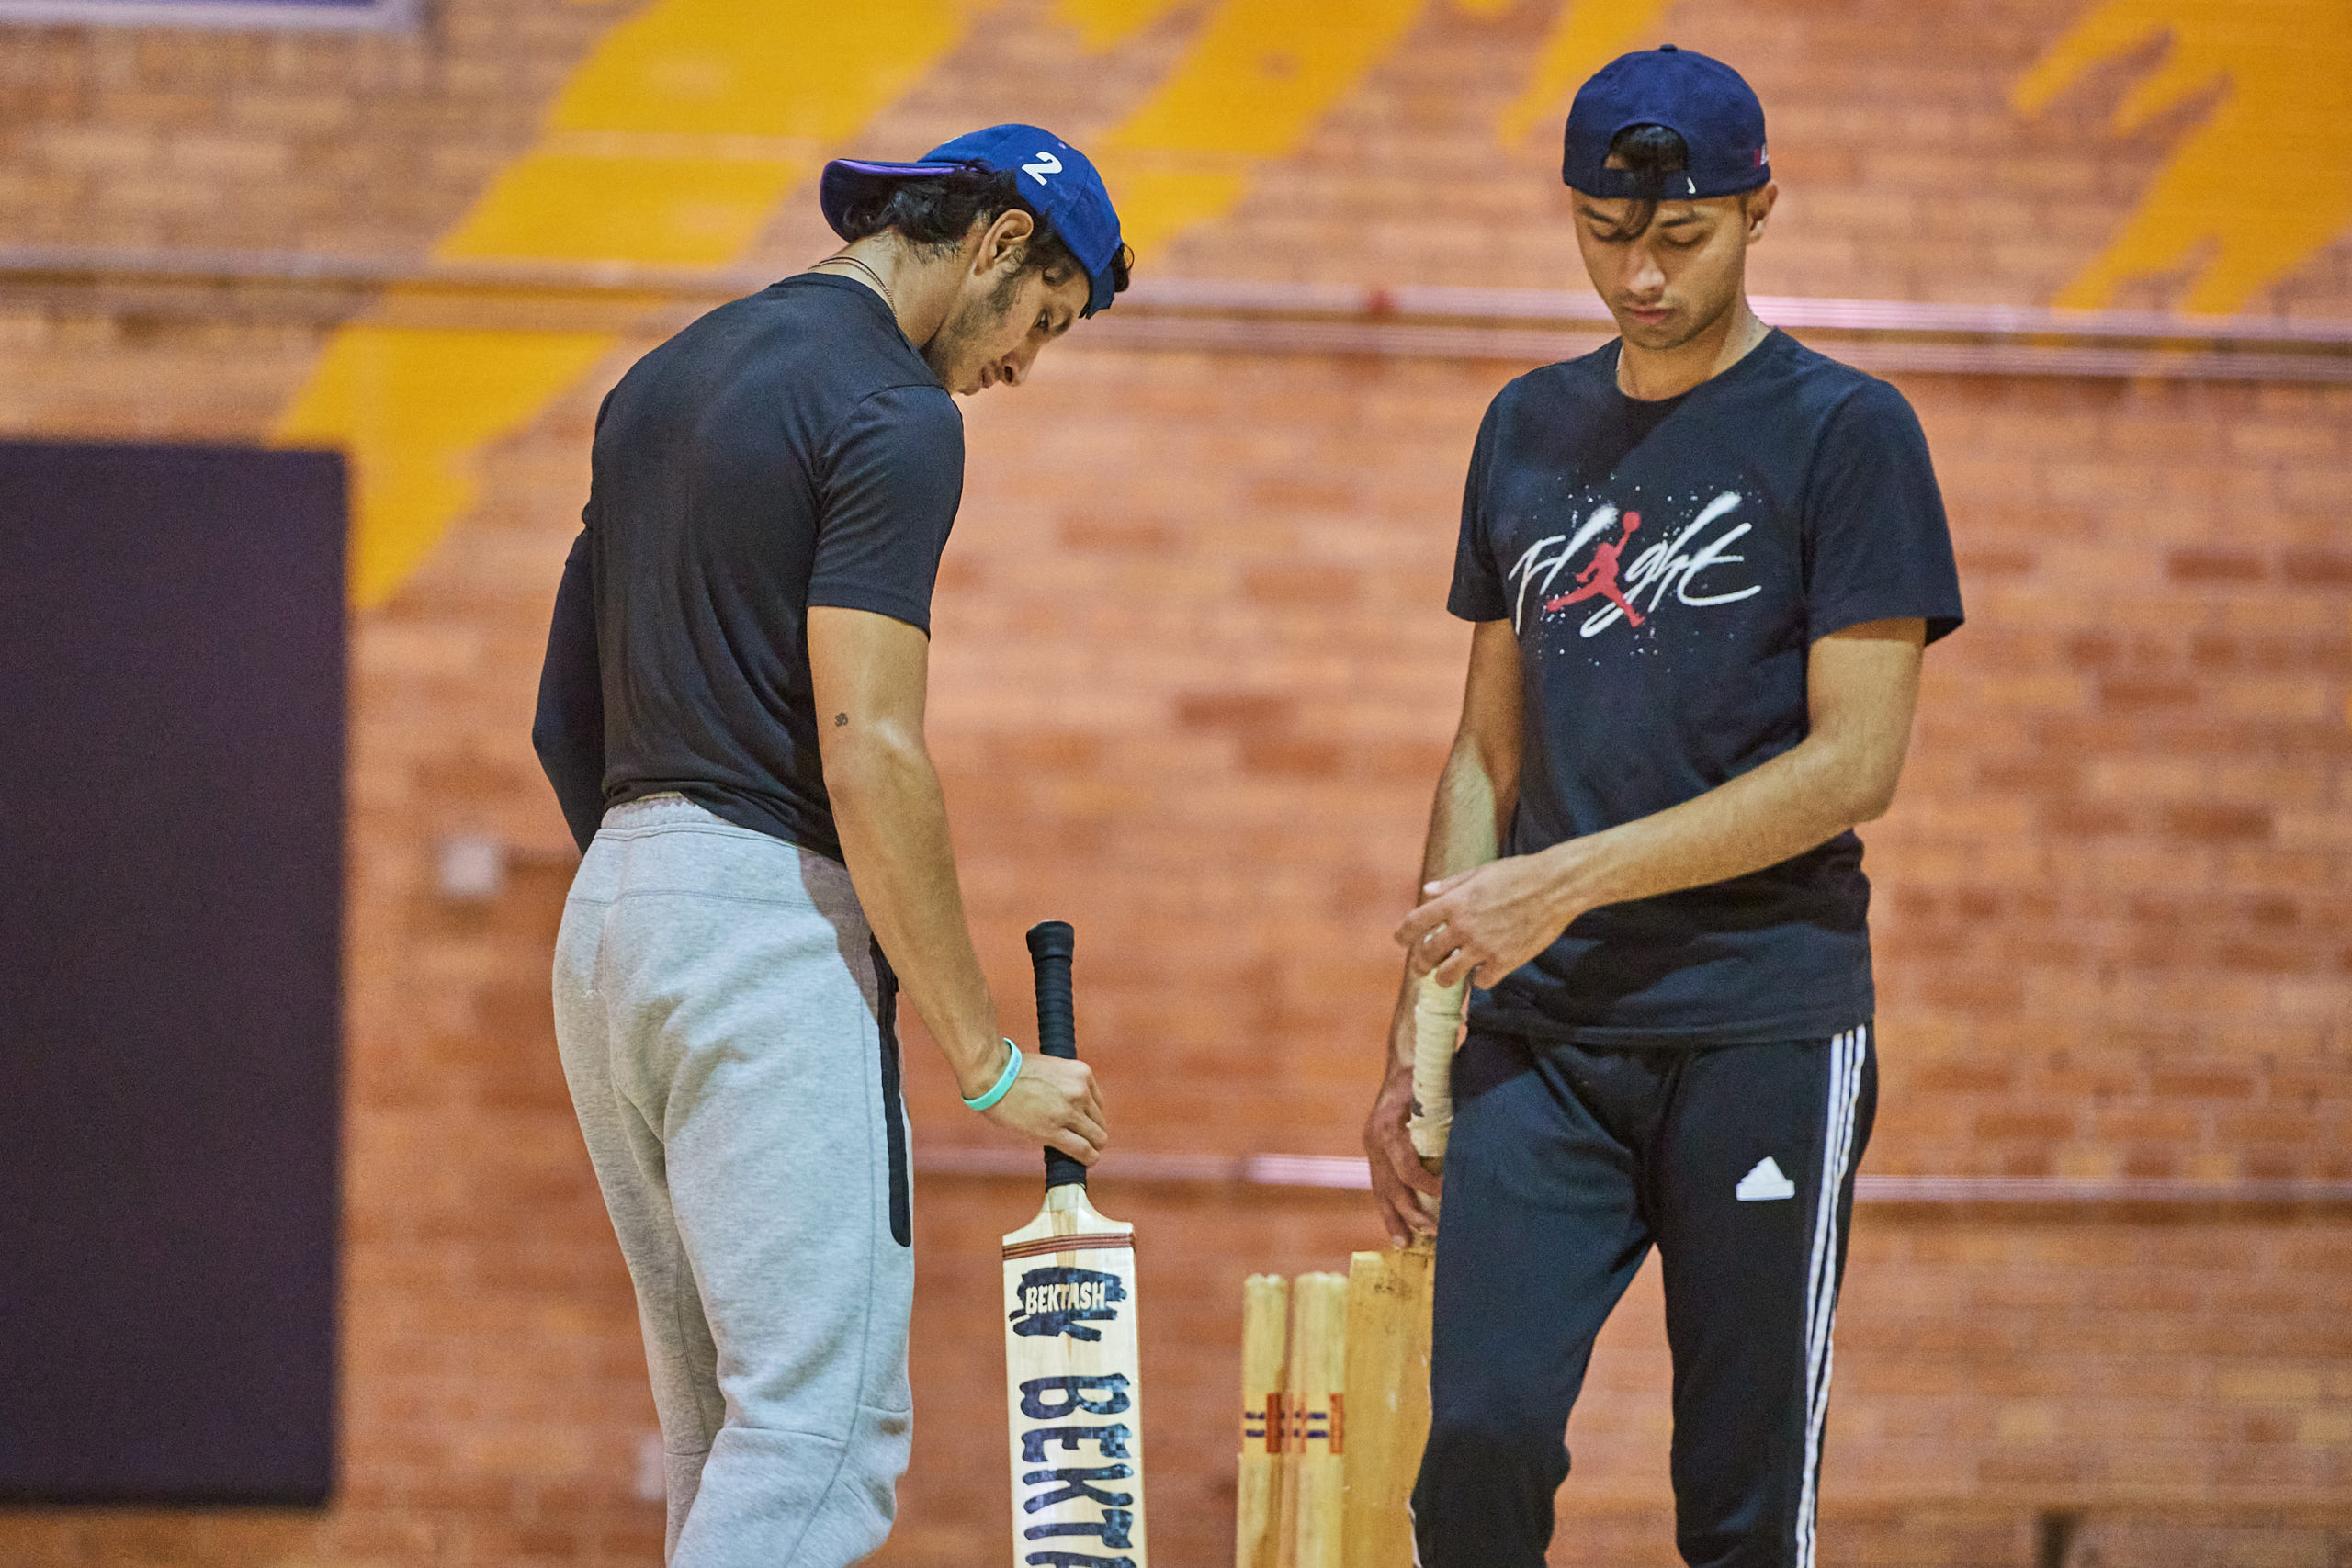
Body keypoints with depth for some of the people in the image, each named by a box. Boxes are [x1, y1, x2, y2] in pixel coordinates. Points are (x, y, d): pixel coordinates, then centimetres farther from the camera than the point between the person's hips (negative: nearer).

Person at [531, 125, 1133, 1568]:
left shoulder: (665, 380, 18)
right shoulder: (891, 412, -9)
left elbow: (564, 716, 19)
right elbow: (868, 753, -17)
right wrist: (986, 1059, -13)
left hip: (606, 913, 9)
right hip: (768, 921, -9)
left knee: (724, 1430, 12)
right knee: (827, 1423, -13)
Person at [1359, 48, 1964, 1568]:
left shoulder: (1845, 431, -1)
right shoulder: (1530, 429, 15)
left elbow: (1853, 763, -9)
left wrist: (1564, 882, -13)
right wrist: (1417, 1037, 11)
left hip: (1767, 1033, -4)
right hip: (1543, 1033, 4)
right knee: (1482, 1434, -10)